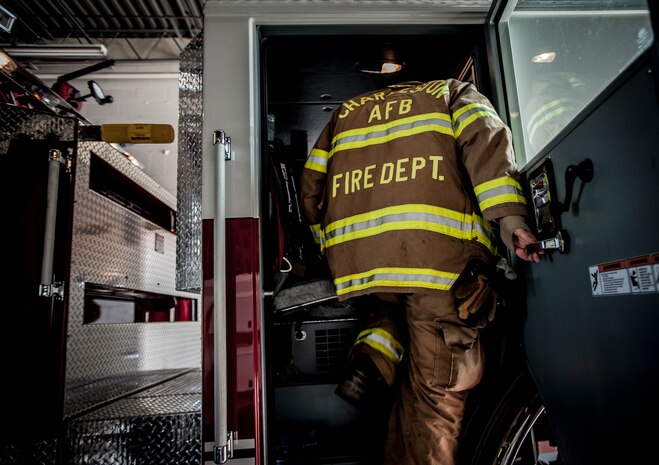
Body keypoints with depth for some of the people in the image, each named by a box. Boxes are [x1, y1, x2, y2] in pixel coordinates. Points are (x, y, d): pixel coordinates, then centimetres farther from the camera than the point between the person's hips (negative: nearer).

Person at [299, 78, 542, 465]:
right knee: (437, 388, 6)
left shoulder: (346, 112, 33)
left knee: (400, 303, 34)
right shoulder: (455, 93, 25)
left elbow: (312, 186, 23)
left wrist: (330, 246, 32)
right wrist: (509, 216, -11)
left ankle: (370, 359, 8)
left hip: (353, 253, 4)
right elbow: (484, 139, 1)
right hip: (438, 246, -3)